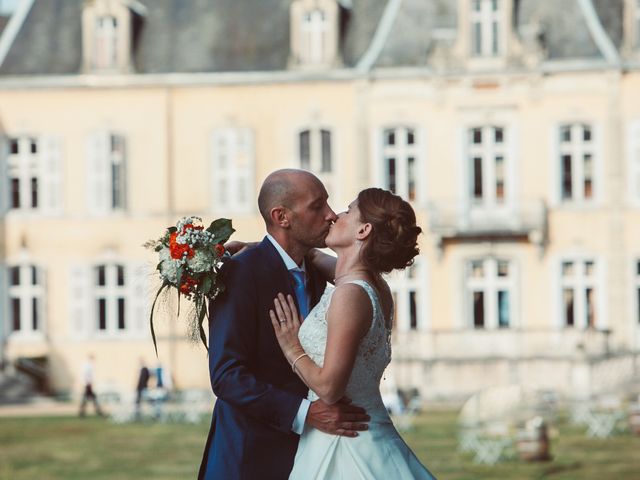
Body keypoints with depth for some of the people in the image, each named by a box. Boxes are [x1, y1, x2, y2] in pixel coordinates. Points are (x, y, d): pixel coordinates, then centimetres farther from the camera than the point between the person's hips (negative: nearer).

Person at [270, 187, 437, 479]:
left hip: (343, 447, -8)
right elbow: (311, 256, 29)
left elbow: (329, 388, -22)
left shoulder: (351, 294, -19)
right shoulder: (376, 288, 8)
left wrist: (292, 348, -7)